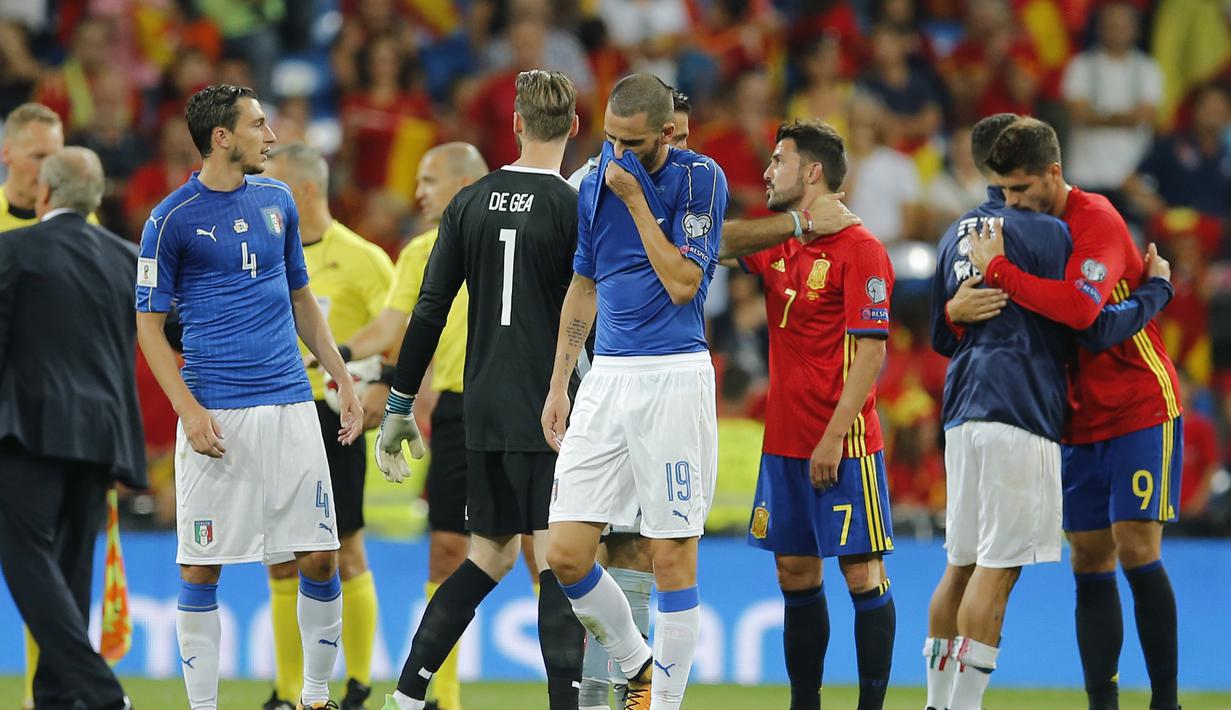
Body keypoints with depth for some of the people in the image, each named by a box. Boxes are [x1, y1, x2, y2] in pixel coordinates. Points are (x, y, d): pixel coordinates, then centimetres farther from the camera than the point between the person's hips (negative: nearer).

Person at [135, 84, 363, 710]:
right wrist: (189, 410, -13)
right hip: (217, 414, -4)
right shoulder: (171, 219, -4)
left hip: (290, 405, 4)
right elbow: (149, 325, -2)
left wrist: (342, 379, 14)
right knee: (201, 567, -2)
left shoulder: (277, 200, 11)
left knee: (319, 557, 1)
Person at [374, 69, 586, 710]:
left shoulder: (469, 203, 5)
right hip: (550, 412, -5)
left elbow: (429, 312, 6)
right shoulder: (574, 207, -8)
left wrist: (399, 407, 12)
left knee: (490, 557, 16)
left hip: (484, 411, 5)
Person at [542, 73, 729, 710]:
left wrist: (635, 199, -13)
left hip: (674, 376, -5)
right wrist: (559, 386, 17)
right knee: (566, 554, -1)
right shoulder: (596, 182, 10)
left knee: (671, 555, -3)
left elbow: (681, 283, -14)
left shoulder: (700, 179, -6)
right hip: (606, 377, 5)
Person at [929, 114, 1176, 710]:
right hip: (1021, 415, -8)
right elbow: (1094, 330, -7)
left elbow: (942, 338, 23)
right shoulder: (1046, 232, -7)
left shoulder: (956, 236, 16)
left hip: (963, 415, 8)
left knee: (961, 565, 13)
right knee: (998, 567, -8)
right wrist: (1157, 289, 4)